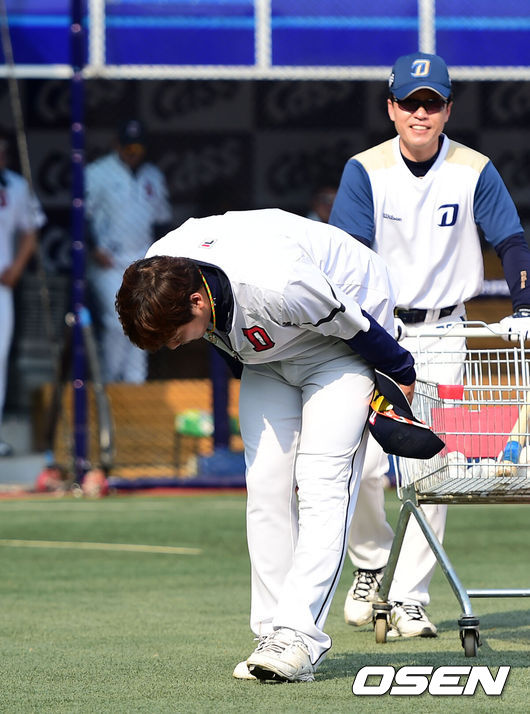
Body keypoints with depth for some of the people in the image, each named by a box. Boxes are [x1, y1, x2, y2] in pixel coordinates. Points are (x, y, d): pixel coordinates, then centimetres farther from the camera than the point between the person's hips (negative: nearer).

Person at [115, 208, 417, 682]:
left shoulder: (276, 284, -42)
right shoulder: (156, 279, -20)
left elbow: (353, 323, -24)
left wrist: (399, 375, -9)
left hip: (340, 339, -7)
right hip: (266, 348, 7)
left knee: (321, 483, -17)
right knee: (266, 484, -4)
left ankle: (299, 636, -23)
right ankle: (273, 634, -3)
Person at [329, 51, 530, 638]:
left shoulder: (474, 171, -4)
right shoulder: (365, 171, -6)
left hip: (442, 331, 1)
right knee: (361, 462, -10)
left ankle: (409, 599, 2)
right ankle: (370, 562, 18)